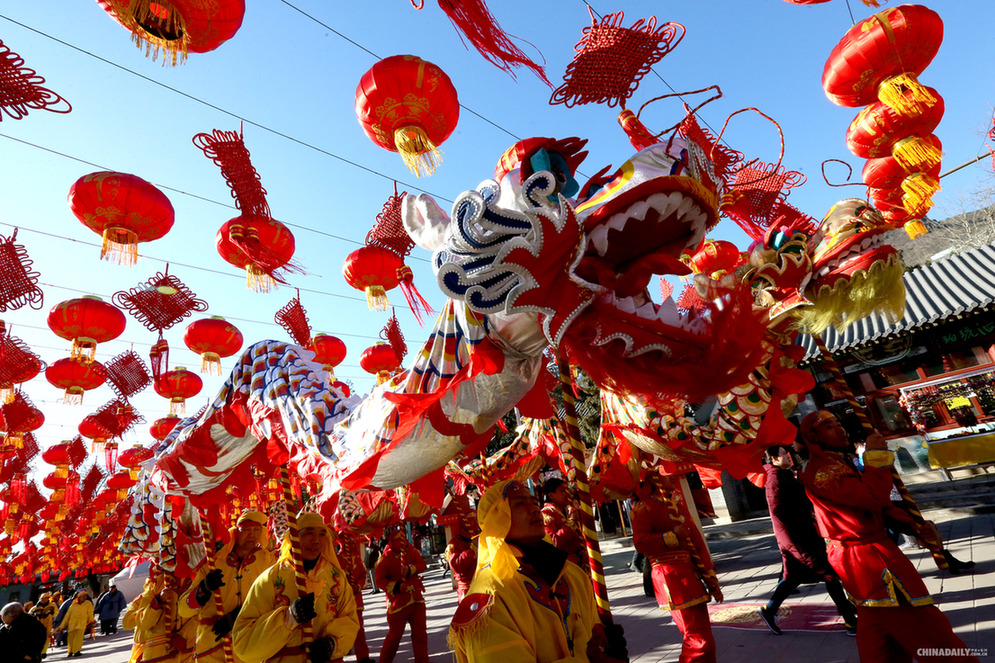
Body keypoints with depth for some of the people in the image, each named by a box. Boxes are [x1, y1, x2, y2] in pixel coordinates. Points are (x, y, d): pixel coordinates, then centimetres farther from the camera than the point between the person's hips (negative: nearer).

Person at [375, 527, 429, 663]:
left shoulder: (410, 549, 1)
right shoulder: (386, 556, -12)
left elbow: (422, 564, -1)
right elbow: (380, 580, -12)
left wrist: (410, 569, -20)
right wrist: (396, 587, -25)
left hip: (417, 599, 4)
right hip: (398, 602, -4)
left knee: (420, 633, 9)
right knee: (394, 635, 10)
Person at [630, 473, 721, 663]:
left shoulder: (676, 501, 14)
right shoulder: (643, 507, -10)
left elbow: (696, 540, 15)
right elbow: (640, 543, -19)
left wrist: (710, 577, 13)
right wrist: (672, 536, -21)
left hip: (692, 574, 8)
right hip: (671, 577, -8)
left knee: (703, 635, 19)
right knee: (699, 640, -6)